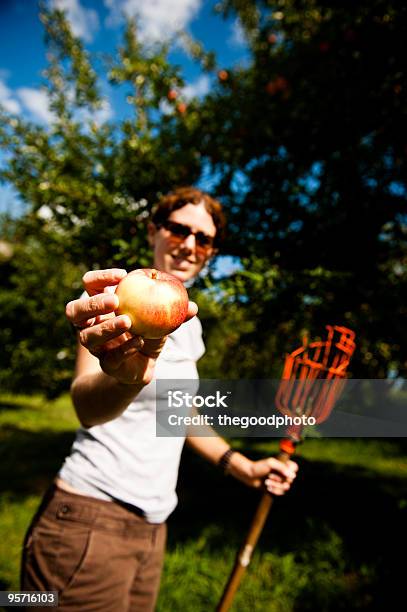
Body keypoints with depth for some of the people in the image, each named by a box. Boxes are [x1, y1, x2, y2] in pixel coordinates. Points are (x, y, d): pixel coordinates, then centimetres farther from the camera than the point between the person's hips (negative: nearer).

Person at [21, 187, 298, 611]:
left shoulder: (189, 321, 6)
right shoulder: (122, 304, -16)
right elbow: (87, 409, -32)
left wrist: (241, 466, 9)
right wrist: (123, 378, -53)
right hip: (90, 522, -7)